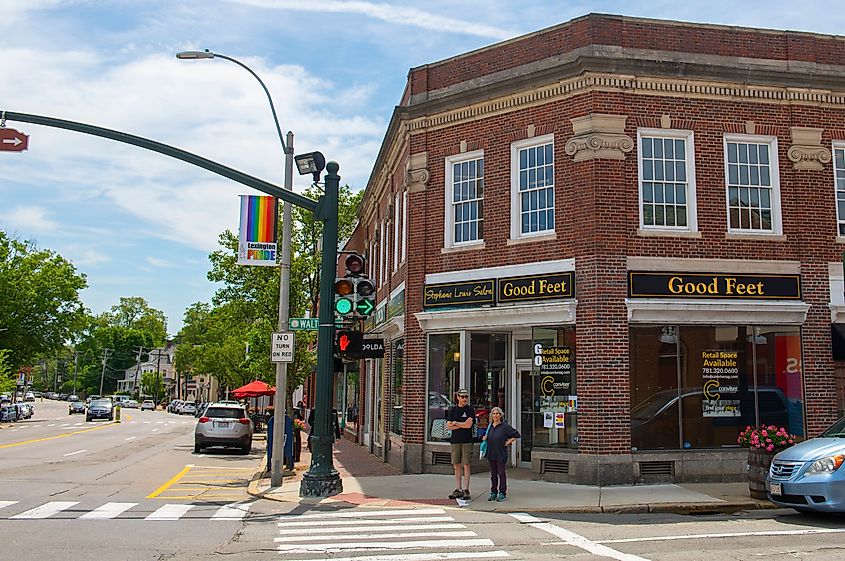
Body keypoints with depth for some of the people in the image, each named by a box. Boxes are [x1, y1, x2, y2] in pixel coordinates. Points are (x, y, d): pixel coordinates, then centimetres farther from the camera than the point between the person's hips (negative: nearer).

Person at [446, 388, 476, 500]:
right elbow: (448, 426, 4)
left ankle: (465, 490, -6)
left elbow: (469, 424, -11)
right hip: (455, 441, 3)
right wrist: (462, 425, -7)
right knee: (457, 466, 5)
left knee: (466, 465, -6)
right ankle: (458, 490, 9)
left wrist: (455, 423, -1)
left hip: (467, 441, -3)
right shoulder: (453, 409, 12)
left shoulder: (470, 410, 3)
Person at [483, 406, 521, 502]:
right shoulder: (490, 426, 9)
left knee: (501, 474, 0)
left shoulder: (505, 426, -8)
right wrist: (485, 438, 2)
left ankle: (502, 493, 8)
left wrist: (509, 442, -8)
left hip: (501, 454, -5)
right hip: (491, 454, 5)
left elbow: (517, 434, -6)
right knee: (493, 474, 12)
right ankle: (493, 493, 19)